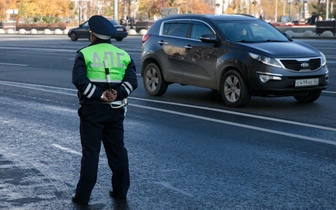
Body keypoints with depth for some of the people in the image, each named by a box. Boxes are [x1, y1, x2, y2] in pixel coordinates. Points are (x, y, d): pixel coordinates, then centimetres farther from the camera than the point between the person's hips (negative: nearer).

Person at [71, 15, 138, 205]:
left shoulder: (85, 54, -2)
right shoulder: (123, 55, 10)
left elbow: (79, 79, -16)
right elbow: (132, 81, -3)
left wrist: (99, 95, -16)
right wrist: (118, 94, -12)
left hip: (93, 109, -3)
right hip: (116, 109, 3)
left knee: (91, 152, 0)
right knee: (117, 150, 13)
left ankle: (83, 195, 3)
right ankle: (120, 191, 19)